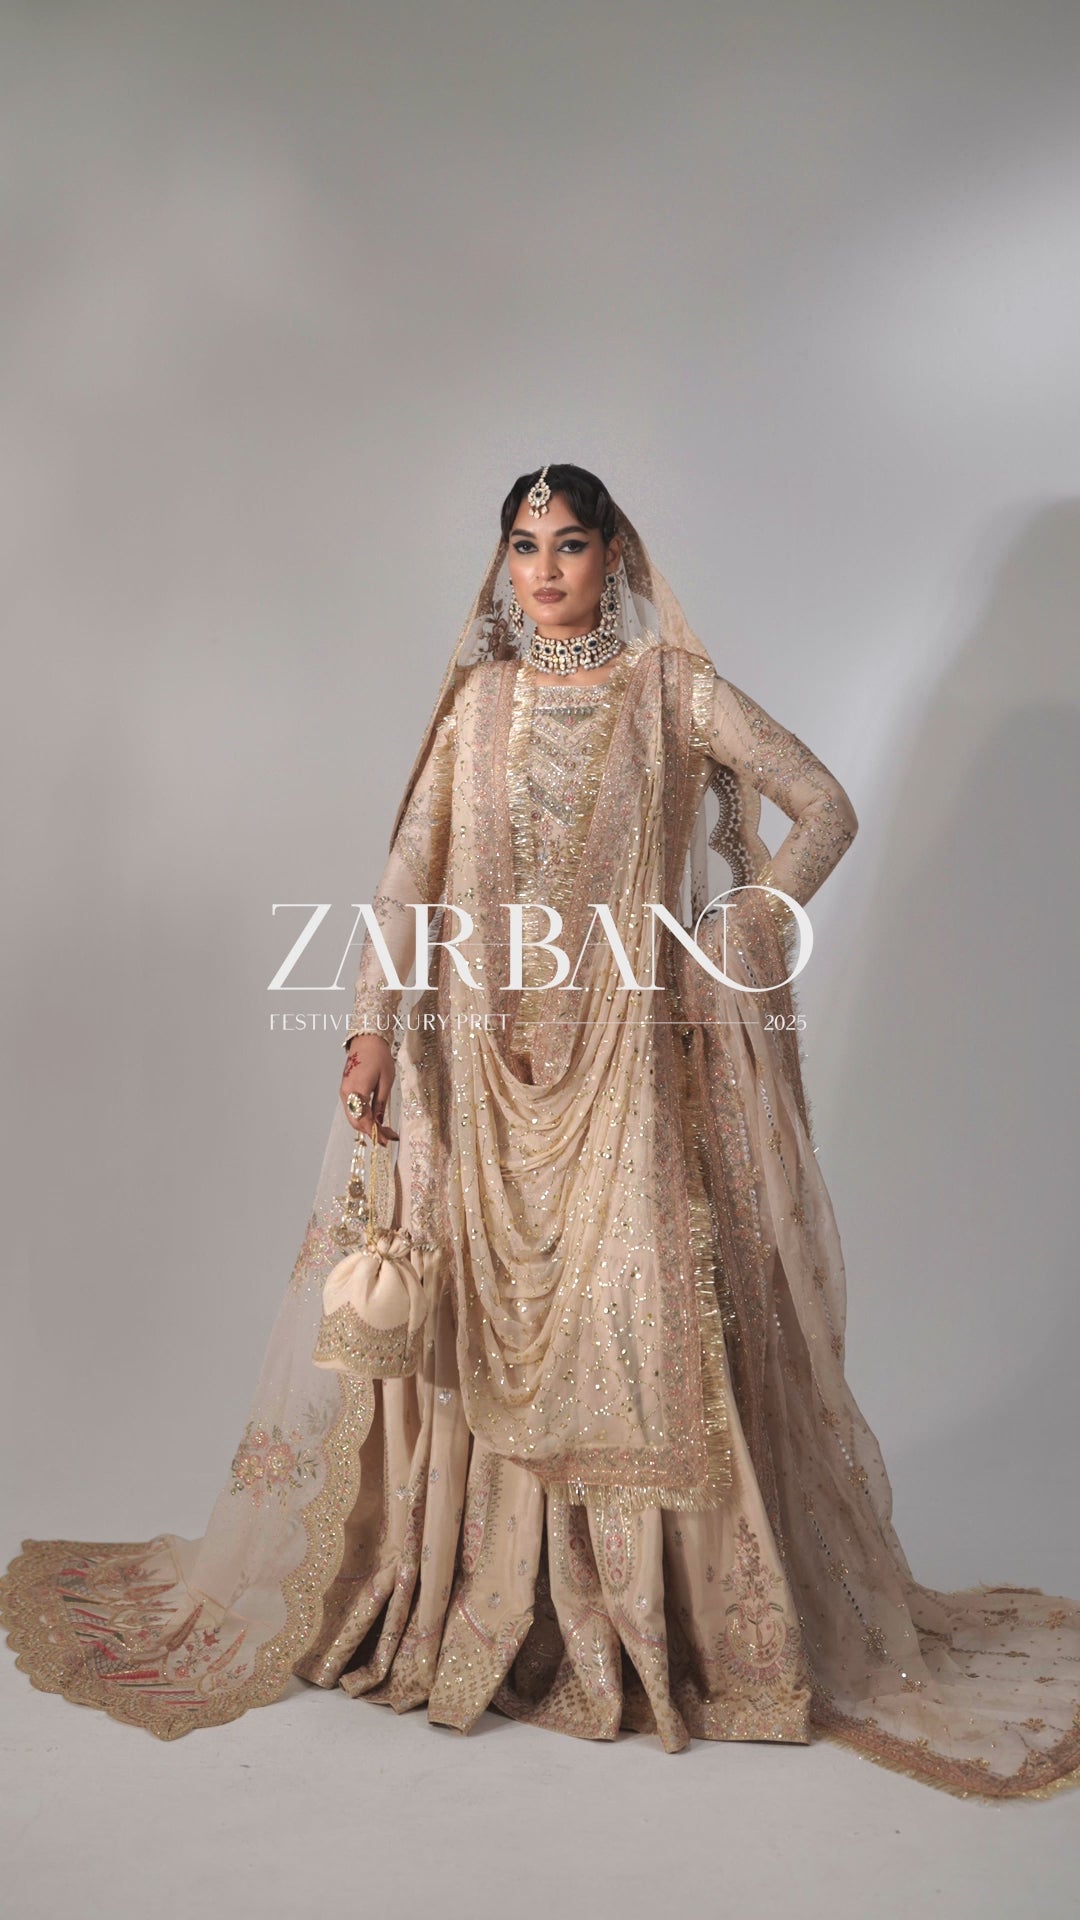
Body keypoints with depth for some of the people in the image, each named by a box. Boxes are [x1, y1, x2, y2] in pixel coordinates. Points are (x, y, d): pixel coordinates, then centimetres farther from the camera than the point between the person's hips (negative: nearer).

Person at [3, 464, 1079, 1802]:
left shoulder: (674, 691, 4)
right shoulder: (479, 701, 10)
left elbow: (825, 808, 5)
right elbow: (413, 866, 4)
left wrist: (742, 926, -5)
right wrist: (375, 1021, -7)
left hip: (634, 1054, -2)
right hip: (485, 1060, 3)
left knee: (645, 1321, -3)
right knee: (473, 1324, 5)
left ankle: (679, 1619, 11)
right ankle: (461, 1601, 19)